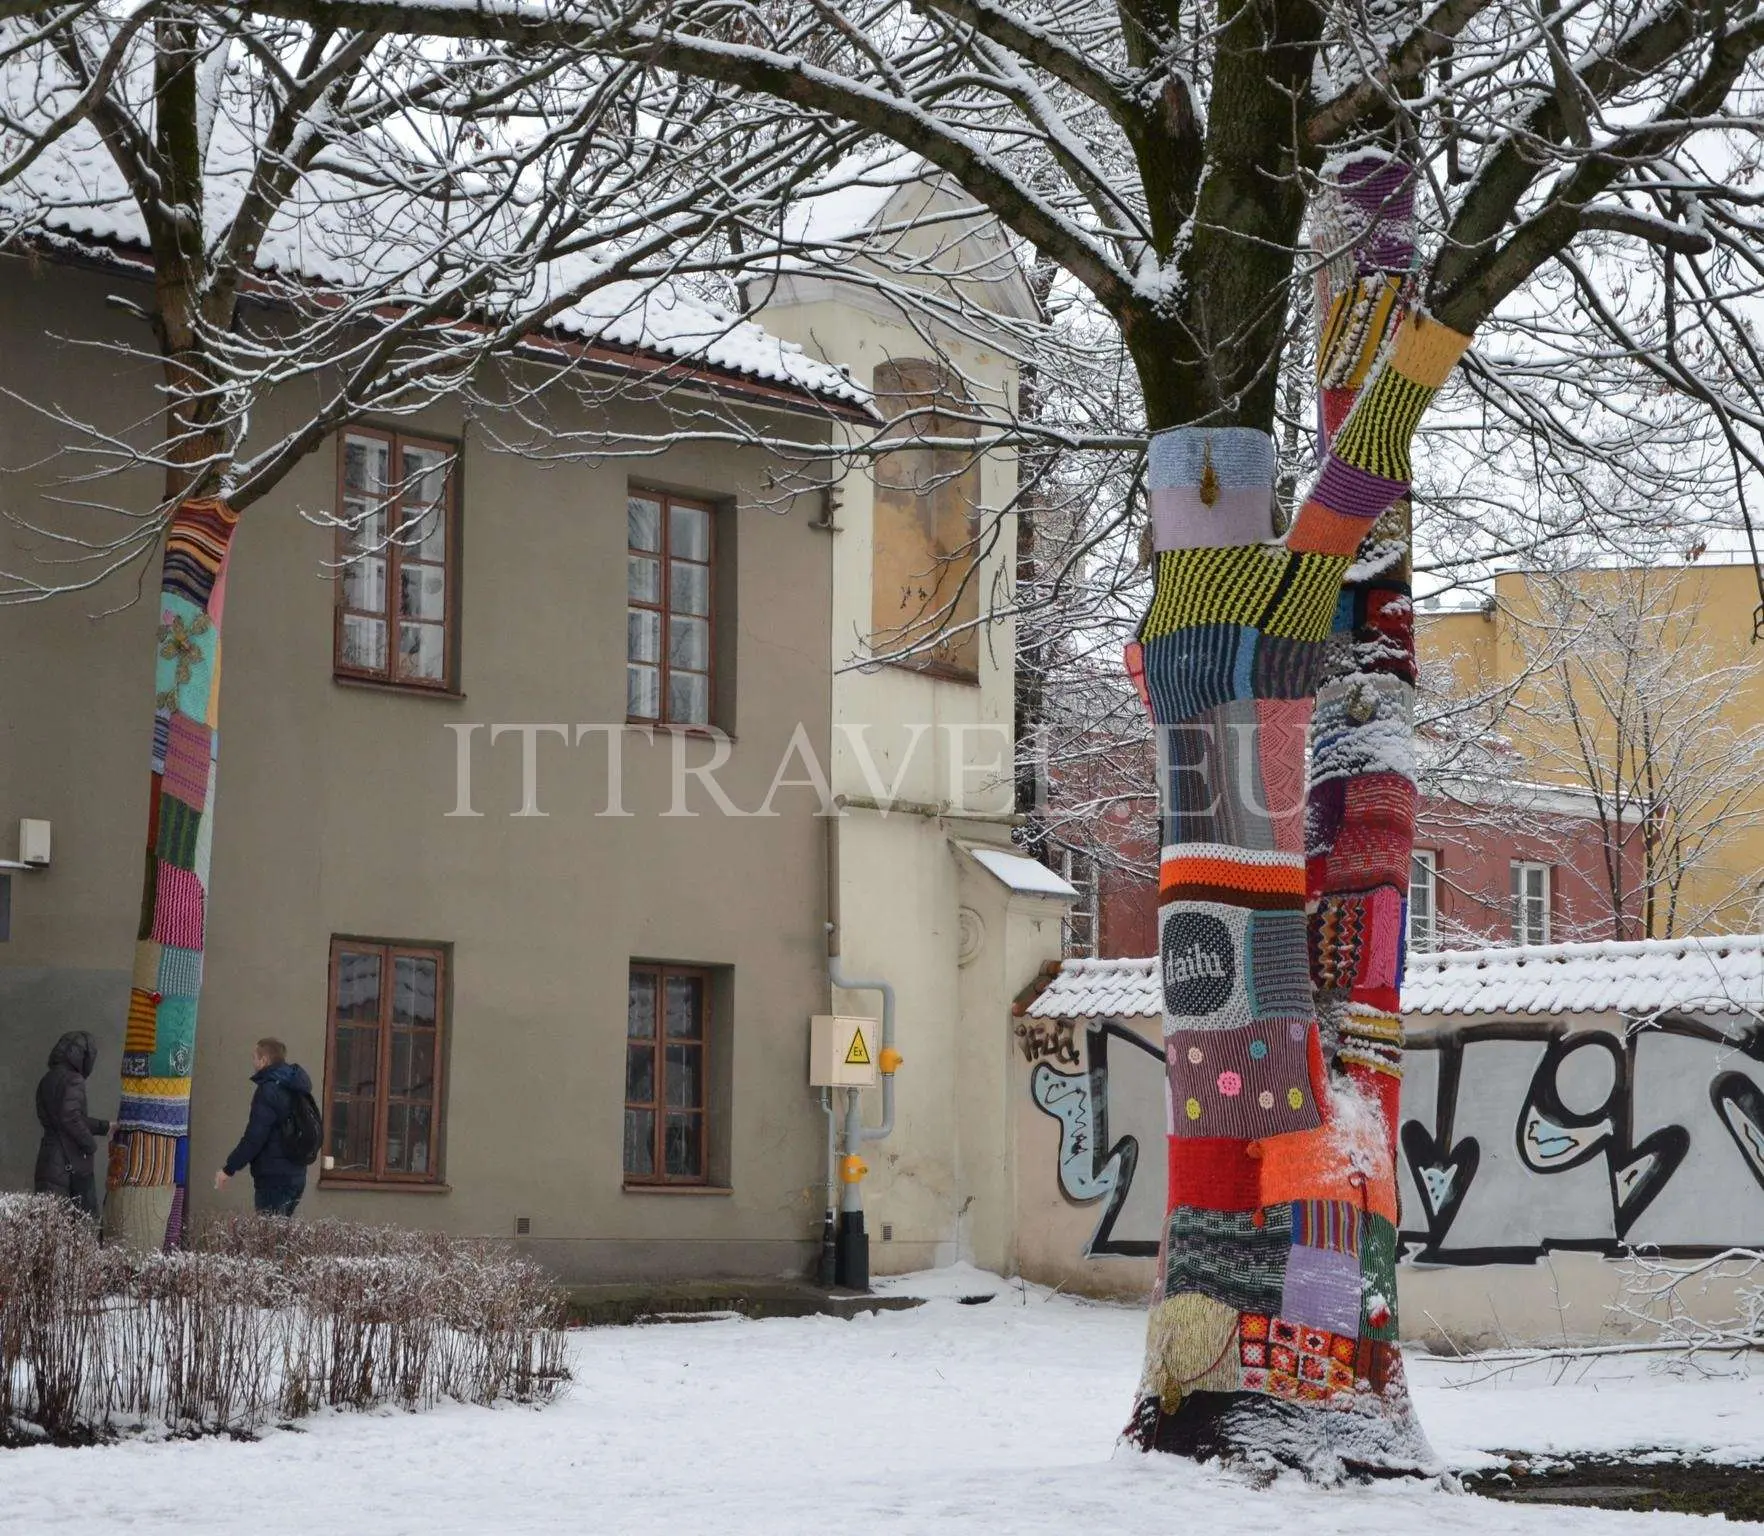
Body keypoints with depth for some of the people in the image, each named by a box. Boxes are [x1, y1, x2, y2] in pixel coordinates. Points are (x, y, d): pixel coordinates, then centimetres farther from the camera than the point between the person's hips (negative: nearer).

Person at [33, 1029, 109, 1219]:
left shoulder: (47, 1081, 13)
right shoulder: (73, 1081, -13)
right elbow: (71, 1118, -24)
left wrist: (104, 1127, 25)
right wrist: (90, 1144, -10)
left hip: (48, 1158, 7)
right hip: (72, 1159, -7)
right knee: (86, 1216, 6)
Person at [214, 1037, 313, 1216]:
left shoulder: (269, 1090, -14)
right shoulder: (295, 1089, 15)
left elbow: (254, 1137, -18)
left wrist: (229, 1169, -11)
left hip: (274, 1178, -9)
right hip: (296, 1175, 9)